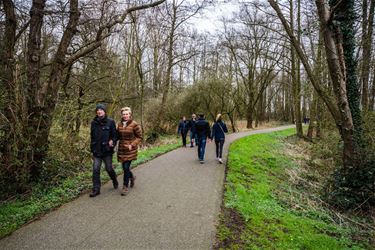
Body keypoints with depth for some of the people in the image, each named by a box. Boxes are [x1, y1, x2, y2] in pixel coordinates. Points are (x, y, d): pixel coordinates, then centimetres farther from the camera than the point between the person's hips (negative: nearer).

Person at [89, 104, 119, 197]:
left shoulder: (110, 122, -3)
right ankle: (96, 189, 9)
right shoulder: (93, 123, 7)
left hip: (107, 150, -3)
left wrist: (112, 142, -19)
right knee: (96, 170, 0)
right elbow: (92, 136, 15)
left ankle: (115, 180, 37)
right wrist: (92, 148, 12)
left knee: (109, 168, 6)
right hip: (96, 150, 3)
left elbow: (114, 135, -1)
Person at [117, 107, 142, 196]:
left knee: (126, 167, -7)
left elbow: (139, 137, -5)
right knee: (124, 167, 11)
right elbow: (117, 136, 17)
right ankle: (132, 177, 42)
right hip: (121, 149, 5)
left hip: (130, 150, -5)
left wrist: (132, 145, -16)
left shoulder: (134, 124, -9)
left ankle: (125, 187, 8)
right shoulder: (119, 124, 6)